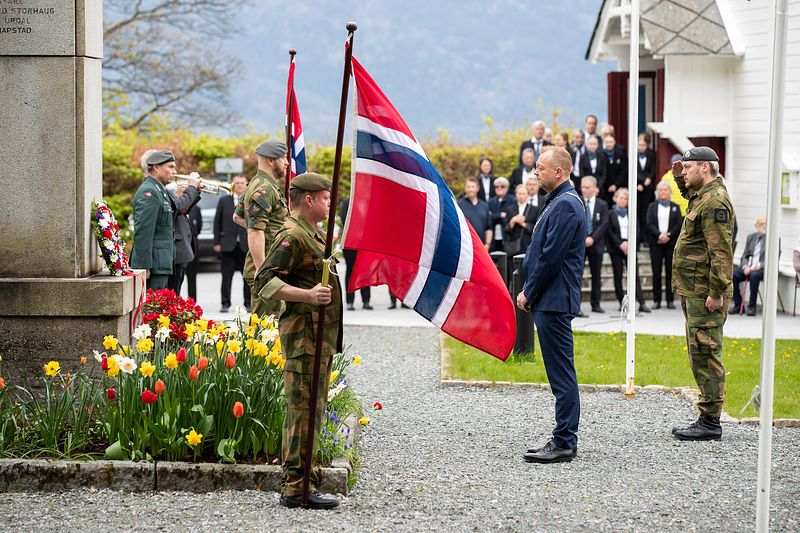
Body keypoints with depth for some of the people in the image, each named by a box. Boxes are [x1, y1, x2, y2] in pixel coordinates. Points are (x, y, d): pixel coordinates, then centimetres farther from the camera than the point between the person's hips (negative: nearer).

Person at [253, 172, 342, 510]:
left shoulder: (313, 234, 19)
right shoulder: (292, 235, -13)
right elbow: (264, 282, -21)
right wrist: (308, 295, -29)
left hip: (321, 333, 11)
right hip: (304, 333, -11)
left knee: (311, 408, 13)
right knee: (303, 409, -10)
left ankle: (300, 480, 20)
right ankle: (297, 488, -8)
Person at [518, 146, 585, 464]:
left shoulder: (565, 206, -15)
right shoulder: (558, 202, 18)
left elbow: (550, 258, -19)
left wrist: (528, 293, -10)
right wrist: (529, 292, 15)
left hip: (554, 301, -11)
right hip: (549, 301, 11)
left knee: (561, 374, -7)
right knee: (560, 374, 12)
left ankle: (564, 443, -5)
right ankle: (564, 439, 17)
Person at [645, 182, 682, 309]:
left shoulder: (675, 207, 10)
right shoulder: (652, 207, 10)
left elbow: (679, 224, 0)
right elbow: (649, 224, -1)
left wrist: (668, 235, -13)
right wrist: (660, 235, -14)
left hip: (671, 243, 0)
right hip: (656, 243, 0)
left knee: (670, 272, 0)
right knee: (656, 272, -3)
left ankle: (670, 300, 4)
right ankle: (656, 301, 0)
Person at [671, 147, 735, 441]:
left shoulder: (715, 201, -16)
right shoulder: (702, 196, 17)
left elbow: (721, 251, -22)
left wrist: (716, 292, -24)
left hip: (705, 295, -11)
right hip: (694, 292, 11)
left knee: (705, 353, -8)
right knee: (701, 354, 13)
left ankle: (710, 423, -6)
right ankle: (707, 419, 18)